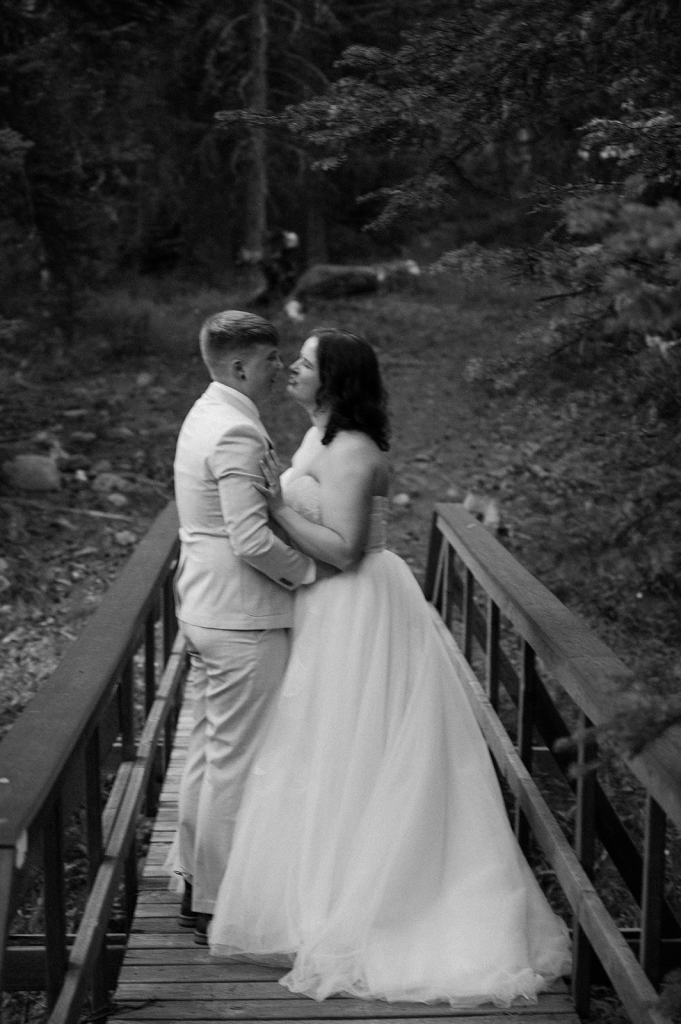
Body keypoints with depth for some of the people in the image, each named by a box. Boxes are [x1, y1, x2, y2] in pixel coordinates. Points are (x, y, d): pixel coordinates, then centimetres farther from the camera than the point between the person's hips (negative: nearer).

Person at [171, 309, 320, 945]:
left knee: (208, 748, 18)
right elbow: (252, 540, -25)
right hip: (241, 619, -11)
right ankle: (218, 905, 7)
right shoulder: (237, 432, -20)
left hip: (204, 608, 11)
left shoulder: (206, 416, 12)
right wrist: (310, 568, -11)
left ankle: (195, 881, 30)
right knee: (235, 761, -2)